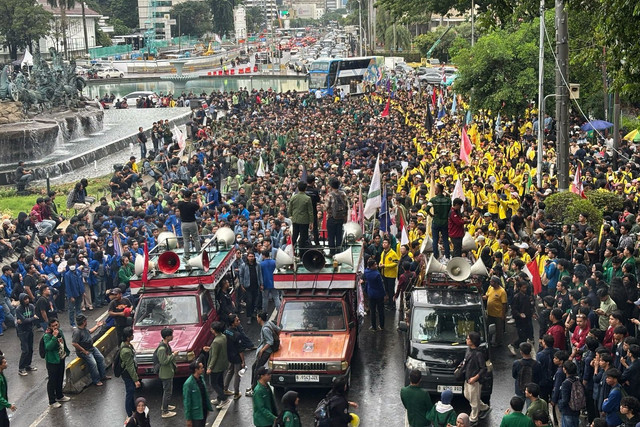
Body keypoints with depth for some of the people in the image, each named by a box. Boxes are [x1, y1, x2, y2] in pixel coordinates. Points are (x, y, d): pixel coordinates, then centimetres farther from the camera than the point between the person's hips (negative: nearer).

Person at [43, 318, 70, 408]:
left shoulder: (60, 331, 2)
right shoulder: (47, 335, -22)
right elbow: (48, 347, -37)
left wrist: (66, 352, 20)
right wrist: (54, 336, -40)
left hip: (61, 359, 8)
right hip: (52, 361, -8)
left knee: (60, 379, 23)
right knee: (52, 381, 1)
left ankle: (59, 396, 41)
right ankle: (52, 401, 10)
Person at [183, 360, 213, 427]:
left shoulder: (201, 378, 1)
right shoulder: (188, 383, -22)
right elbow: (186, 402, -17)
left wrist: (208, 408, 13)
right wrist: (188, 419, -14)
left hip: (204, 411, 7)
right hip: (196, 414, -7)